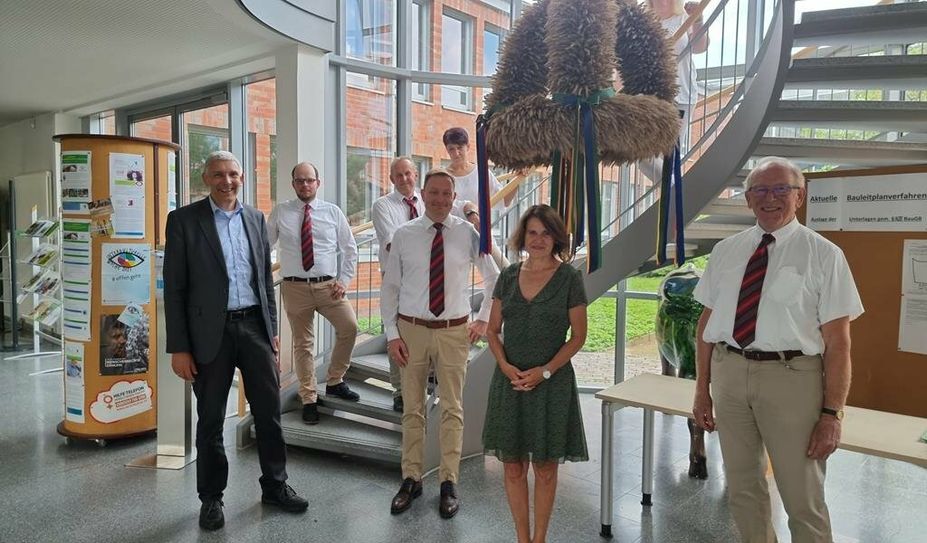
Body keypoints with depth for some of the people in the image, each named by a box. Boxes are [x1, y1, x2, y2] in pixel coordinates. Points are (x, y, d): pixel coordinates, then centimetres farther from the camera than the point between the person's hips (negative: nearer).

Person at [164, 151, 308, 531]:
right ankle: (211, 498, 28)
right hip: (211, 331, -3)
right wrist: (179, 347, -8)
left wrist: (273, 329, 10)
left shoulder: (255, 218, 9)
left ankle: (275, 486, 28)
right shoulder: (184, 220, -3)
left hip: (255, 326, 4)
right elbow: (174, 288, -5)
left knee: (269, 411, 10)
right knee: (210, 420, 10)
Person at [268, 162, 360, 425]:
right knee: (303, 343, 6)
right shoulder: (280, 212, 5)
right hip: (295, 287, 0)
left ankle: (335, 381, 7)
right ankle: (309, 399, 21)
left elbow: (350, 249, 9)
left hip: (328, 285, 1)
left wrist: (344, 281, 0)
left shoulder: (332, 212, 5)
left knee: (349, 326, -16)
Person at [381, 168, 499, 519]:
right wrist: (392, 334, -3)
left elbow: (494, 279, 10)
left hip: (454, 331, 0)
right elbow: (390, 286, 3)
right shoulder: (403, 234, -1)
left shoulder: (468, 234, -2)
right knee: (412, 409, 10)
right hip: (412, 330, 1)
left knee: (452, 410, 7)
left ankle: (449, 483, 20)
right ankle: (411, 479, 25)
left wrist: (484, 320, 6)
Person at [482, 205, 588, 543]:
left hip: (552, 381, -3)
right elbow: (493, 330, 8)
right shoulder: (508, 276, 5)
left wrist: (544, 371, -13)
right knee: (513, 466, 8)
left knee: (546, 467, 8)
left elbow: (578, 336, -4)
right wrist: (505, 366, -9)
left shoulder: (569, 278, -4)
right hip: (510, 380, 3)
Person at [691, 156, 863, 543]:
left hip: (791, 376, -4)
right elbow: (707, 321, 8)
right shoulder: (726, 251, 6)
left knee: (803, 500, 10)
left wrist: (831, 413, -12)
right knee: (742, 489, 19)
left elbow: (838, 341, -8)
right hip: (729, 371, 4)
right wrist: (702, 388, 7)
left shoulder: (823, 255, -6)